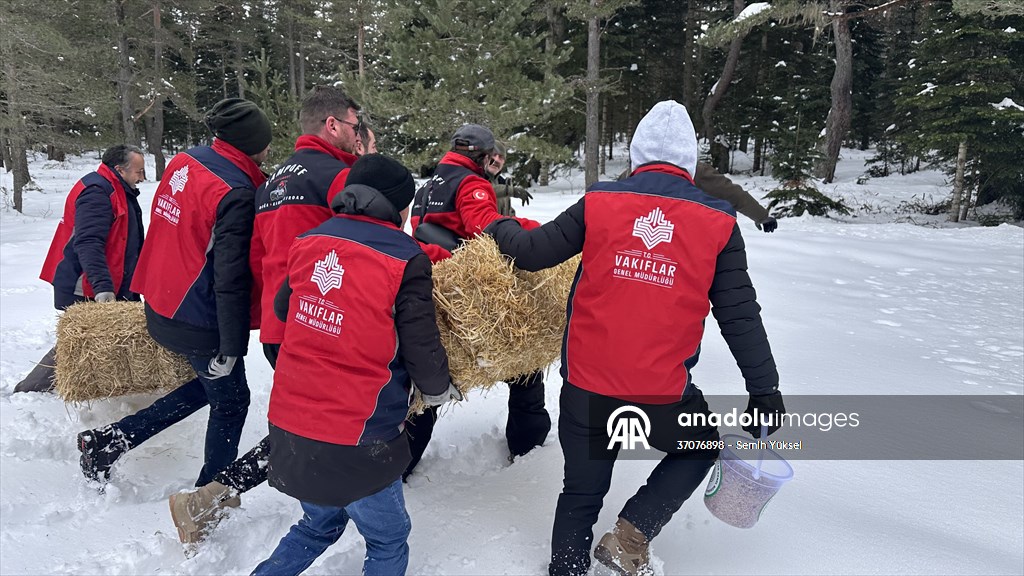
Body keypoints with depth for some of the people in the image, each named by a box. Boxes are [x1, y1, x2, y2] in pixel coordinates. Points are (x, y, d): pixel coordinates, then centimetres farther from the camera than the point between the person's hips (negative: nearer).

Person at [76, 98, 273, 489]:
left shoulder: (183, 161, 2)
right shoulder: (236, 194, -24)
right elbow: (231, 278, -25)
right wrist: (231, 347, -19)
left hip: (160, 308, 9)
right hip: (199, 322, -8)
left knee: (209, 384, 25)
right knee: (231, 401, 12)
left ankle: (108, 440, 25)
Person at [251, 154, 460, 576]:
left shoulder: (309, 242, 3)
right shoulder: (405, 260, -14)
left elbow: (282, 309, 16)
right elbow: (420, 347, -10)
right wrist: (439, 390, 9)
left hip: (289, 423, 6)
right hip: (355, 441, -6)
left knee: (320, 525, 30)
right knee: (388, 541, 18)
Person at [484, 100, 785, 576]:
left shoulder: (599, 204, -2)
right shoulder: (717, 222, -2)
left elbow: (530, 253, 1)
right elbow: (740, 316, -1)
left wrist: (502, 229, 23)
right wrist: (765, 390, 9)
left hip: (586, 389, 2)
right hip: (663, 394, -1)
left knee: (581, 491, 22)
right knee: (701, 446, 30)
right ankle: (631, 534, 17)